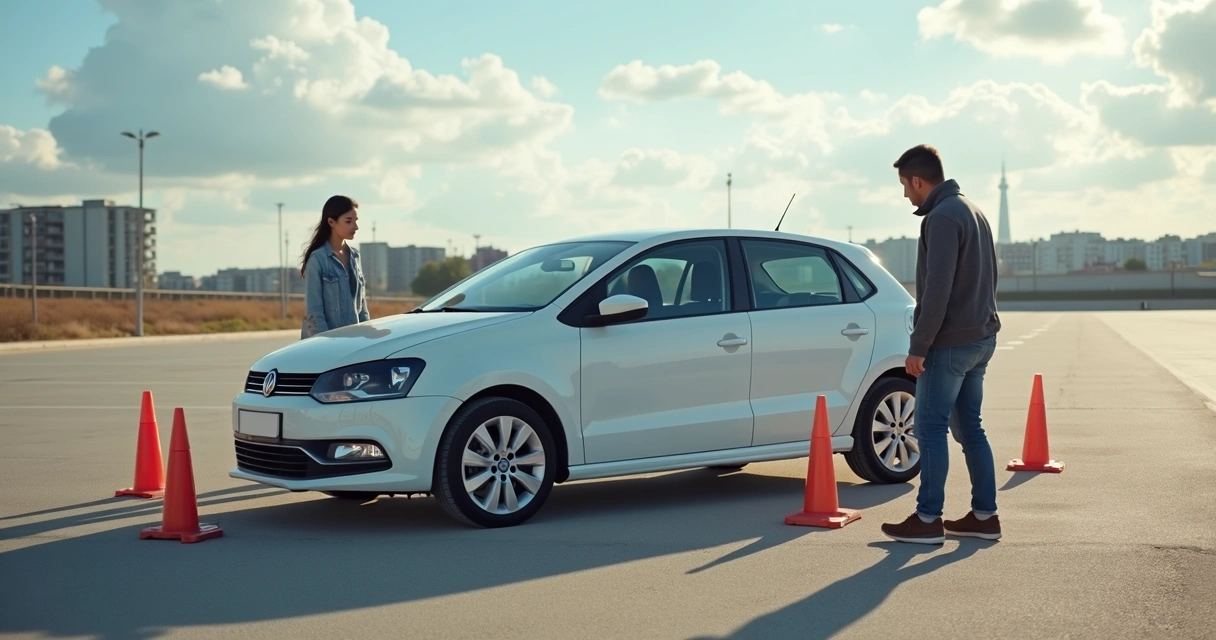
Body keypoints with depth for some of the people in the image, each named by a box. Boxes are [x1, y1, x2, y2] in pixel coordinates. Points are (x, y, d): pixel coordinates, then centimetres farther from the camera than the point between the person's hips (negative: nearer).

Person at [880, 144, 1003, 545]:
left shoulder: (942, 217, -15)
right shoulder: (973, 211, 16)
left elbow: (937, 289, -22)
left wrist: (918, 346, -19)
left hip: (951, 342, -9)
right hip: (981, 336, 10)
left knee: (931, 428, -3)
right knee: (969, 427, 13)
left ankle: (928, 519, 0)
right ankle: (984, 515, 16)